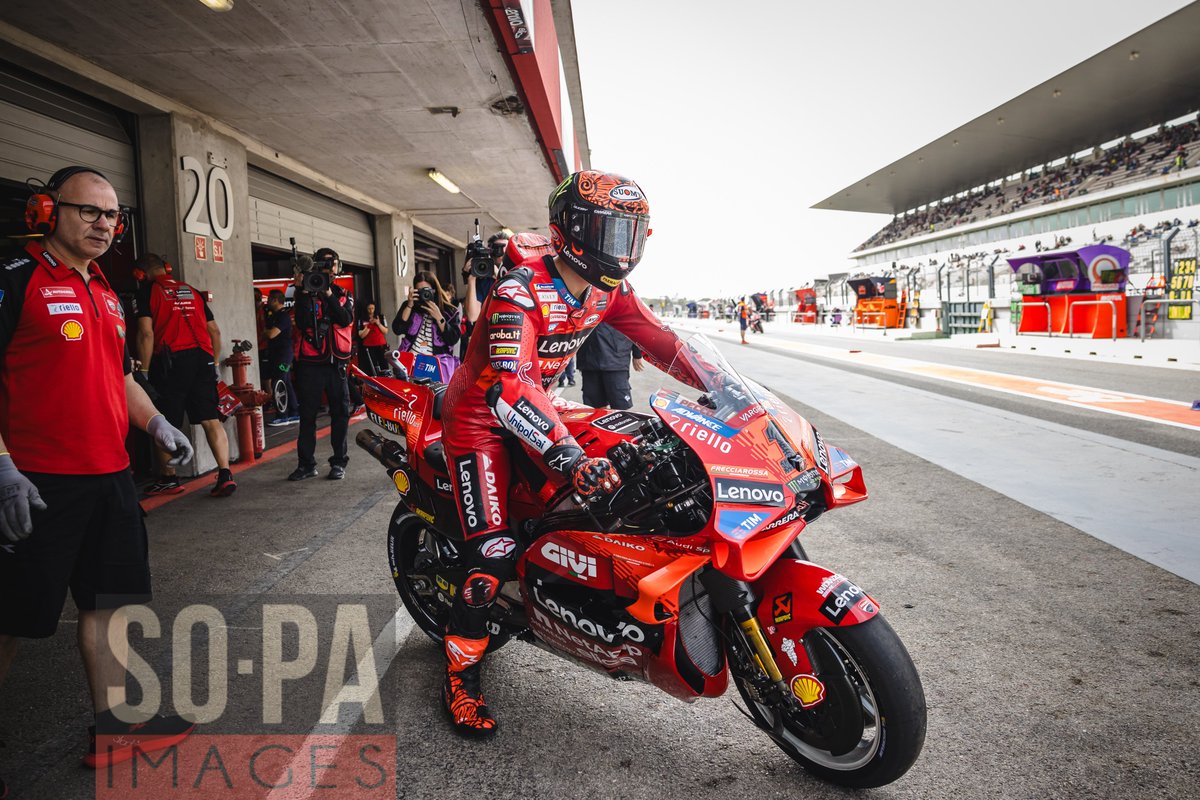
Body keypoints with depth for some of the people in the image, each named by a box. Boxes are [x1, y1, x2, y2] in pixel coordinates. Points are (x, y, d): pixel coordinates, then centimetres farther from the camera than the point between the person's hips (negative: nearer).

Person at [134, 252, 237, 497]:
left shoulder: (147, 291, 3)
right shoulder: (192, 291, 19)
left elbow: (146, 333, -7)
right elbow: (214, 331, 18)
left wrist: (144, 371, -4)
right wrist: (214, 363, 24)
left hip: (171, 360, -4)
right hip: (202, 358, 5)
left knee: (167, 424, 8)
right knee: (211, 420, 2)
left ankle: (168, 479, 17)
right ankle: (225, 474, -8)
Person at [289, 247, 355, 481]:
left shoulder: (343, 295, 10)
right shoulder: (306, 293, 3)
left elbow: (346, 320, -9)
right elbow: (302, 323, -13)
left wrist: (329, 294, -17)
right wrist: (303, 291, -18)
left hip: (337, 362, 2)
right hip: (311, 363, -2)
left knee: (340, 413, 4)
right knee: (307, 414, 2)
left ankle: (339, 462, 12)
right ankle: (307, 464, 8)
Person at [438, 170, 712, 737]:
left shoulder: (609, 291, -6)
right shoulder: (519, 289, -30)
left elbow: (660, 341, 1)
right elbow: (507, 386, -42)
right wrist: (569, 456, -54)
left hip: (535, 408, 8)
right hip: (480, 418, -7)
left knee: (612, 487, 1)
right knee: (492, 555, -14)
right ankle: (461, 674, 6)